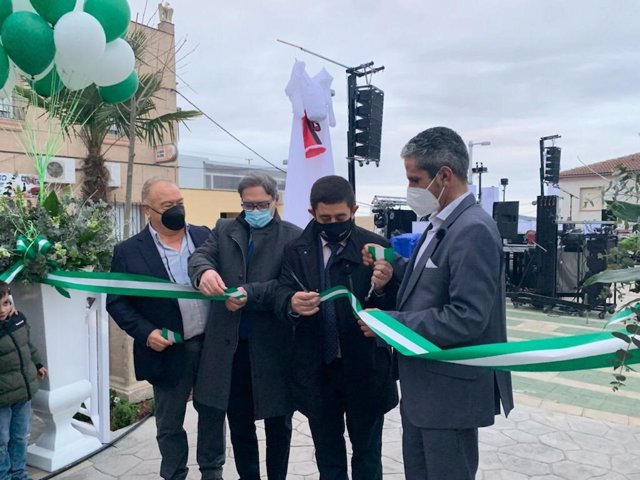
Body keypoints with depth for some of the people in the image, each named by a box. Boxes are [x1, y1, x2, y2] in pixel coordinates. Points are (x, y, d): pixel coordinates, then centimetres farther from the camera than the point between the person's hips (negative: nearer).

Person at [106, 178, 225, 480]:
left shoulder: (205, 236, 4)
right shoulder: (129, 251, -5)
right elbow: (116, 302, -4)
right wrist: (146, 332, -16)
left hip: (212, 344, 3)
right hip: (169, 351, -2)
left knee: (213, 413, 17)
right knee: (169, 425, 14)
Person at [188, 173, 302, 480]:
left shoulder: (292, 236, -3)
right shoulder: (224, 229, 9)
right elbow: (200, 255, -8)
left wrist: (250, 293, -26)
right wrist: (204, 271, -31)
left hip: (273, 343, -3)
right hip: (230, 342, 3)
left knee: (277, 421, 13)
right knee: (239, 421, 17)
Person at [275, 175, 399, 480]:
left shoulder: (377, 247, -7)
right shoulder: (297, 250, 1)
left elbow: (393, 307, -8)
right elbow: (281, 294, -6)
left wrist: (381, 287, -30)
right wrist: (293, 303, -29)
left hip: (365, 369, -2)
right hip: (316, 369, 2)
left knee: (367, 452, 18)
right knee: (327, 454, 22)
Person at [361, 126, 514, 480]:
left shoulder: (473, 230, -22)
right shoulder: (441, 224, 9)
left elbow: (467, 318, -27)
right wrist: (393, 265, 0)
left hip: (451, 391, -9)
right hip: (423, 384, 9)